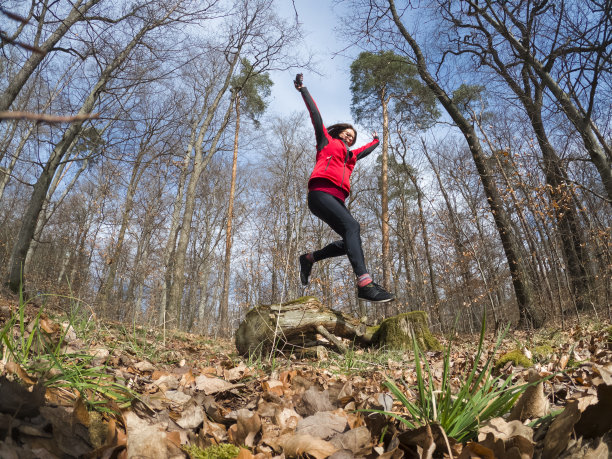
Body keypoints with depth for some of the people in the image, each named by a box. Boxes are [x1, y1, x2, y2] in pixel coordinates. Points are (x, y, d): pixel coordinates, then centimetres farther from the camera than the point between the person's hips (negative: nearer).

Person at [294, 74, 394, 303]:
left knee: (350, 242, -6)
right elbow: (315, 114, 21)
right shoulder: (326, 141, 21)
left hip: (337, 199, 8)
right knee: (351, 225, -29)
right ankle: (364, 283, -42)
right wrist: (302, 88, 22)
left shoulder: (350, 155, 36)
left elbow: (366, 150, 55)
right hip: (321, 193, -8)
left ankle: (309, 258, 10)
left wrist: (375, 140, 70)